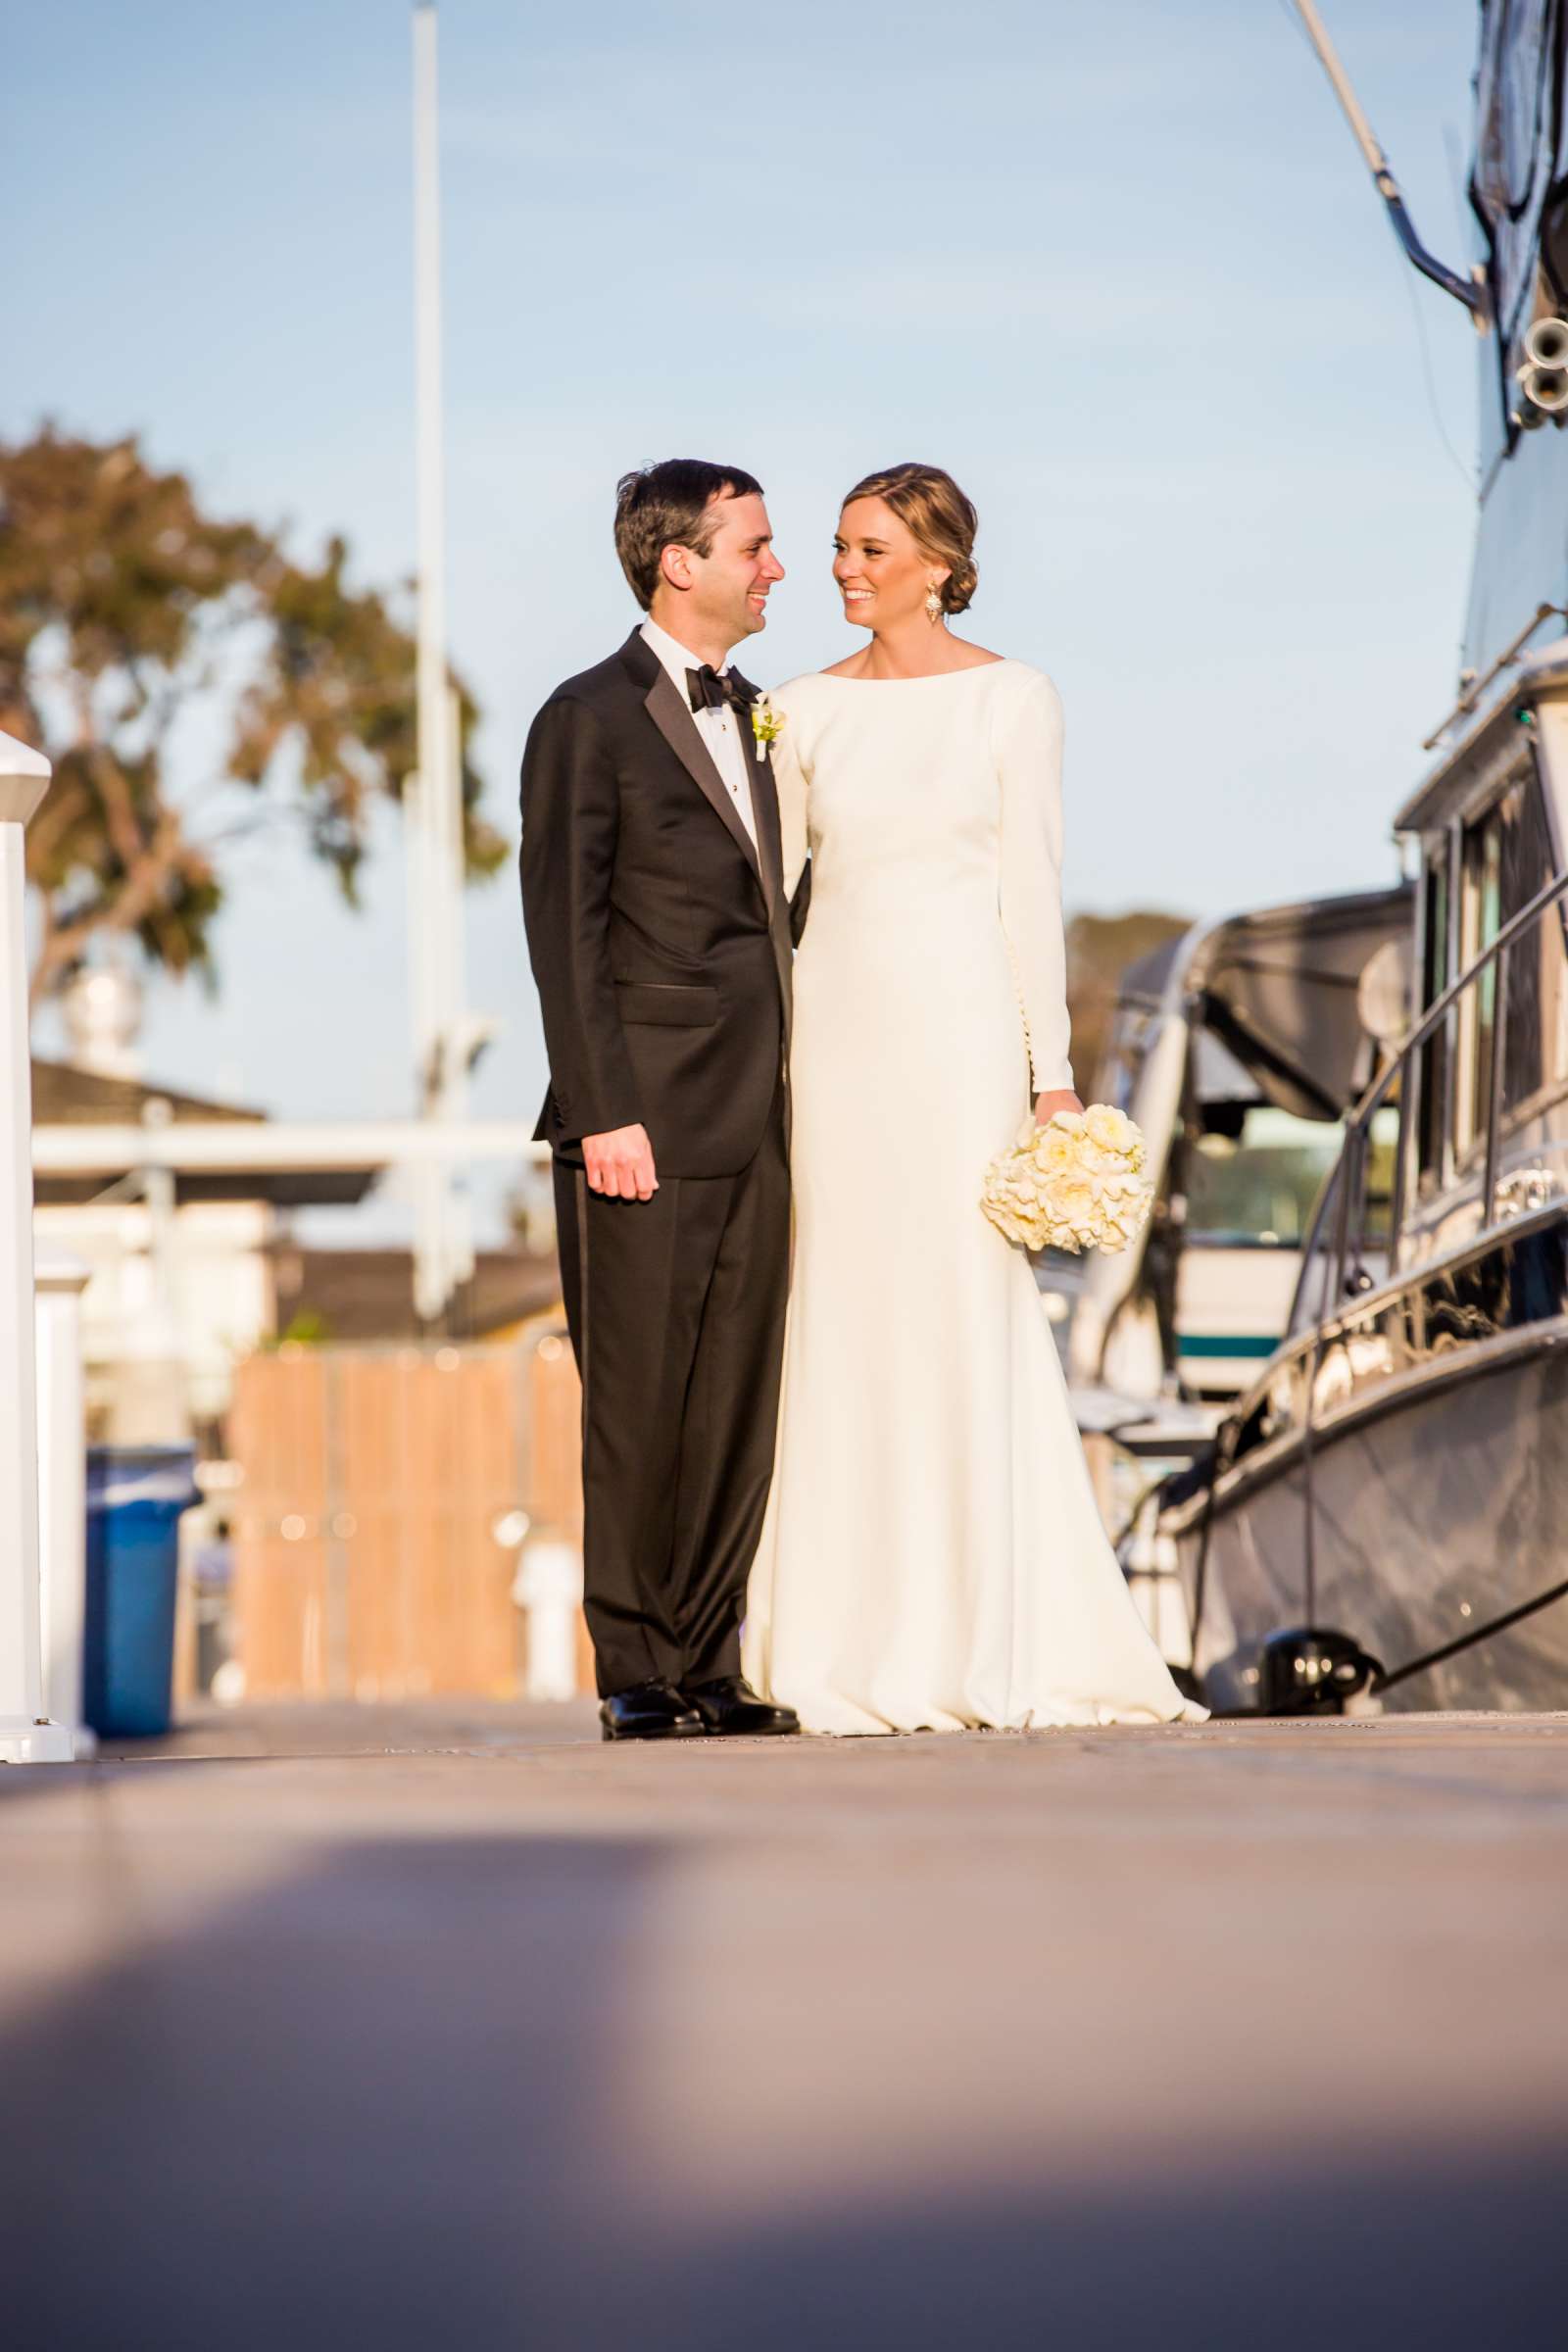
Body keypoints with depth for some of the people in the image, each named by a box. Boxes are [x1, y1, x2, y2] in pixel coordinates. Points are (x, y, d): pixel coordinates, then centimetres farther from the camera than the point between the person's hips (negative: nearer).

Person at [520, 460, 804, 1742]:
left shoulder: (749, 716, 17)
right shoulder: (590, 720, -5)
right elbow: (565, 935, -9)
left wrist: (783, 1090, 15)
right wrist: (604, 1114, -15)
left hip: (752, 1126, 7)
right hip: (645, 1126, -7)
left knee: (740, 1405, 5)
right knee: (641, 1407, -2)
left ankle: (710, 1669, 10)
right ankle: (637, 1674, 4)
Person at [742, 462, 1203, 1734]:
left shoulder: (1012, 698, 0)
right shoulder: (808, 709, 9)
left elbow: (1033, 890, -3)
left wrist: (1053, 1074, -7)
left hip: (960, 1021, -3)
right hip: (838, 1022, 3)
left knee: (969, 1316, -4)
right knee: (849, 1323, 1)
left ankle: (986, 1647, 1)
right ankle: (859, 1647, 6)